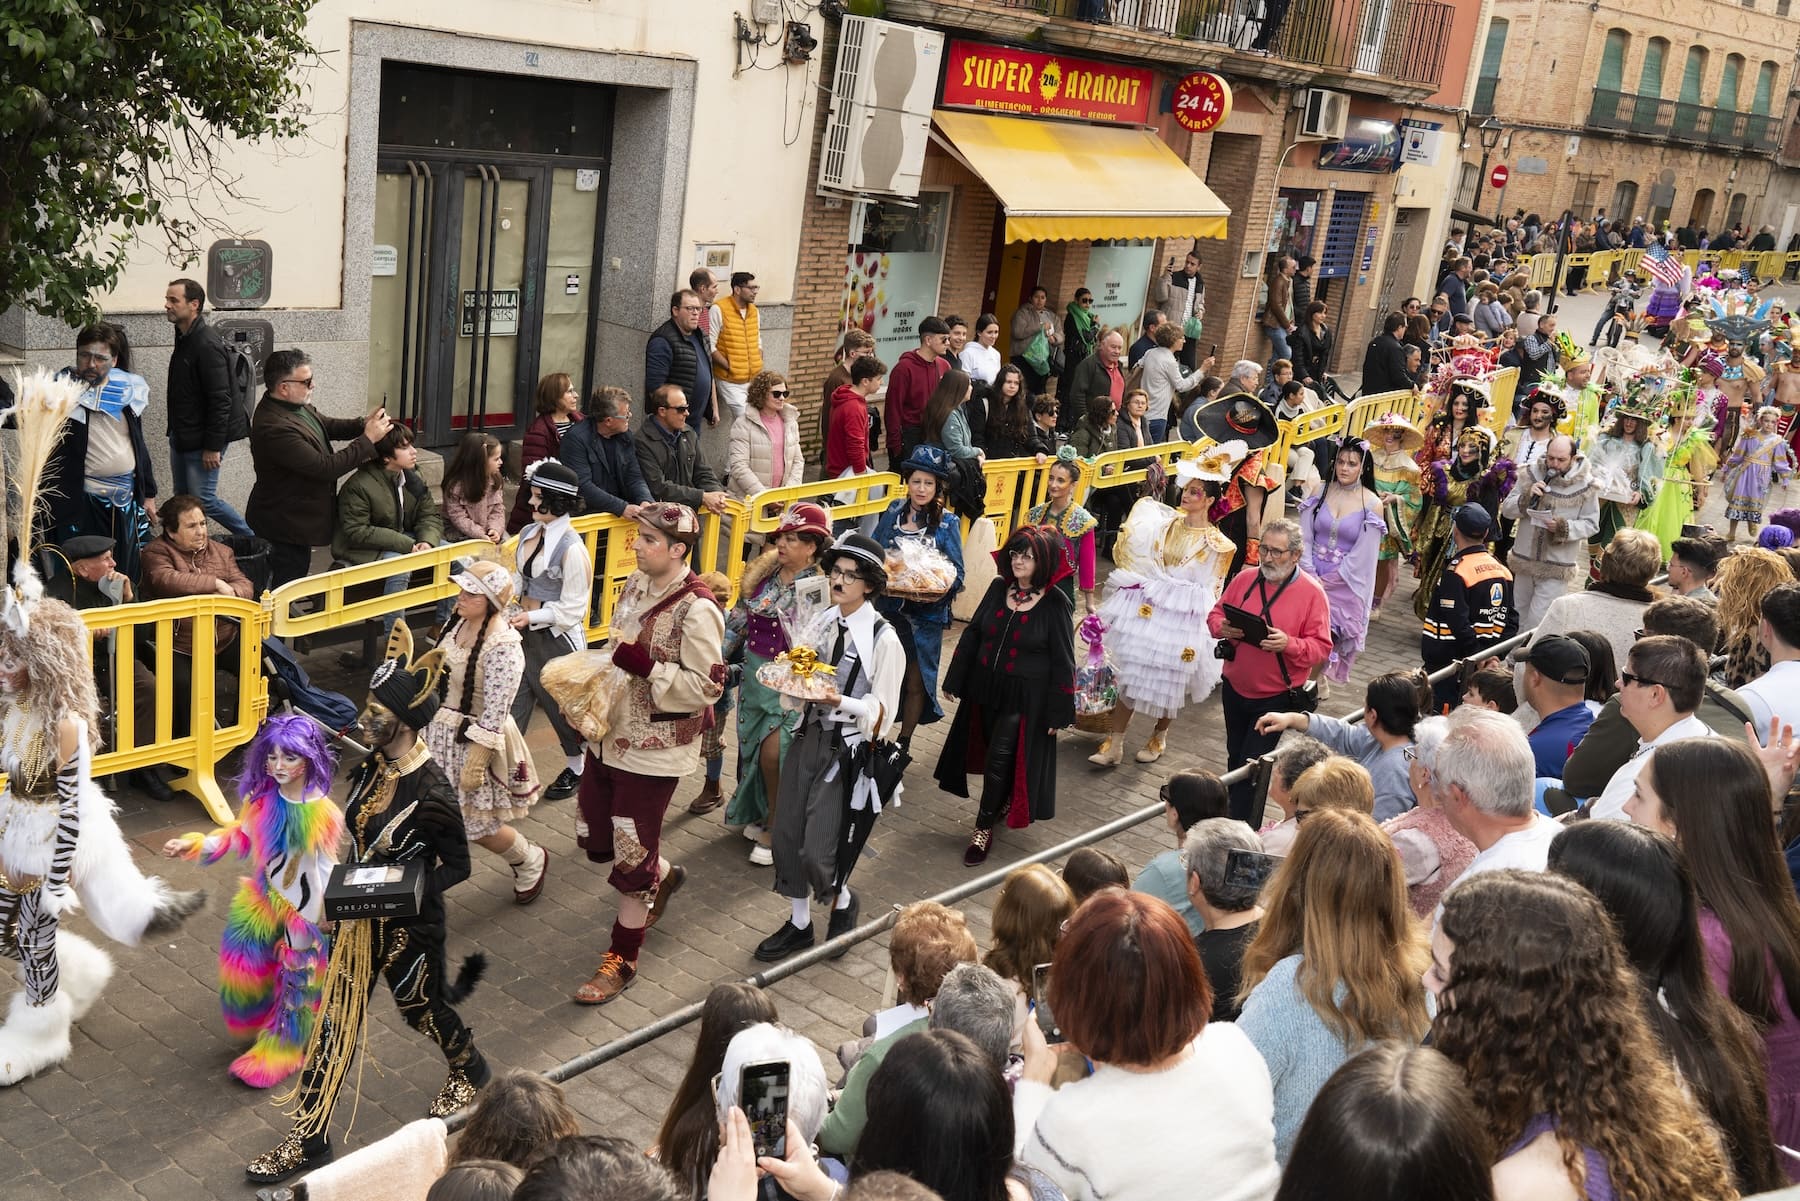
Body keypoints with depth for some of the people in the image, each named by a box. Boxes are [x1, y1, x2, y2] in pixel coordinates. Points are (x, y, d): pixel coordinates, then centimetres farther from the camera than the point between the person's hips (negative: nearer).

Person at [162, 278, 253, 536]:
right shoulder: (184, 338, 9)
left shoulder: (208, 345, -21)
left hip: (202, 439, -9)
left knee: (203, 500, -5)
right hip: (181, 437, 10)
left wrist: (213, 446, -22)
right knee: (183, 500, 13)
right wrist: (175, 433, 19)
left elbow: (220, 400, -23)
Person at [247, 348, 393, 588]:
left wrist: (363, 424, -4)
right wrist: (368, 440, -23)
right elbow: (325, 467, -30)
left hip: (294, 518, 10)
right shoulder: (274, 429, -31)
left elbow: (327, 426, 16)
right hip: (287, 524, -10)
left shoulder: (296, 405, -1)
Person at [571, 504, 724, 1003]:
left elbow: (707, 687, -22)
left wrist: (645, 666, -29)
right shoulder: (637, 584, 3)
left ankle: (622, 960, 20)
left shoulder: (697, 611, -22)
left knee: (632, 855, 3)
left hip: (654, 751, -8)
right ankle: (666, 876, 48)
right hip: (610, 735, 8)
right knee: (595, 837, 19)